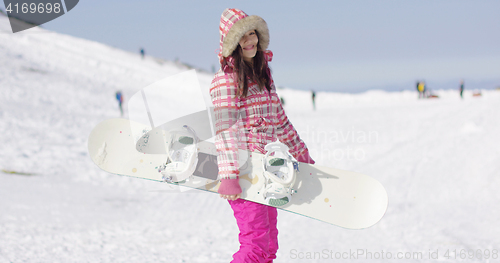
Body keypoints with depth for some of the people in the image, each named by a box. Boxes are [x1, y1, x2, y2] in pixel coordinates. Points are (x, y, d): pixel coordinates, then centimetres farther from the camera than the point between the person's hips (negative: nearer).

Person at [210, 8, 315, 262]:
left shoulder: (263, 73, 14)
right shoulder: (225, 79, -9)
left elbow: (279, 118, 24)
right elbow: (224, 128, -19)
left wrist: (300, 152, 27)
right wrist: (228, 175, -29)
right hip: (241, 170, -8)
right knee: (257, 241, -15)